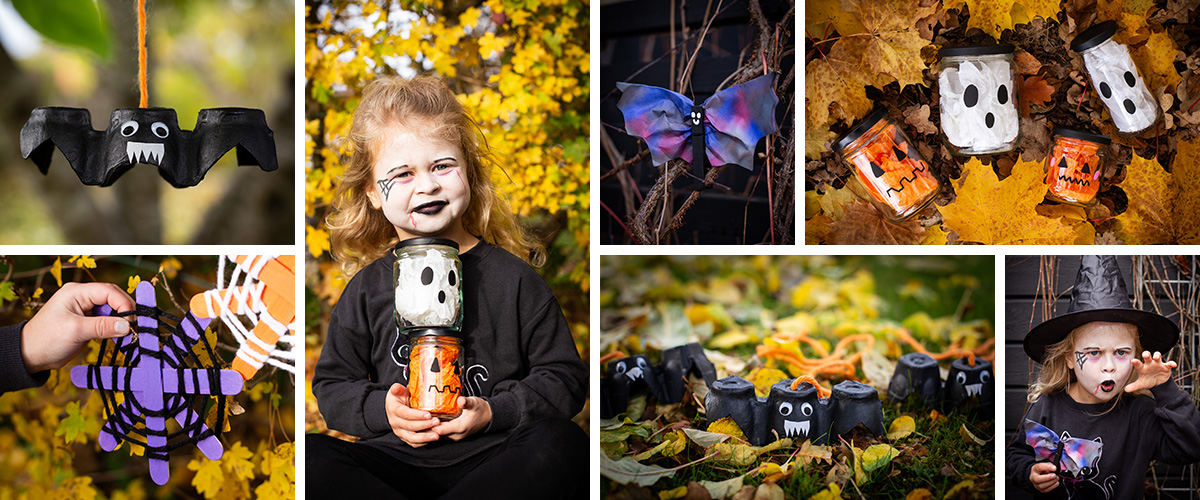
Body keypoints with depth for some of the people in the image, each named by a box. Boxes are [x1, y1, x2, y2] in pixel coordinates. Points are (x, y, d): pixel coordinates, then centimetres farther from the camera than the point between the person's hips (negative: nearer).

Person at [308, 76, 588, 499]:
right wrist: (382, 409, -6)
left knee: (563, 443, -32)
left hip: (493, 456, 0)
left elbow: (565, 377, 6)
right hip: (396, 457, 1)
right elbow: (333, 386, 15)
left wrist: (493, 412, -10)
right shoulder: (367, 289, 11)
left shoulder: (513, 277, 6)